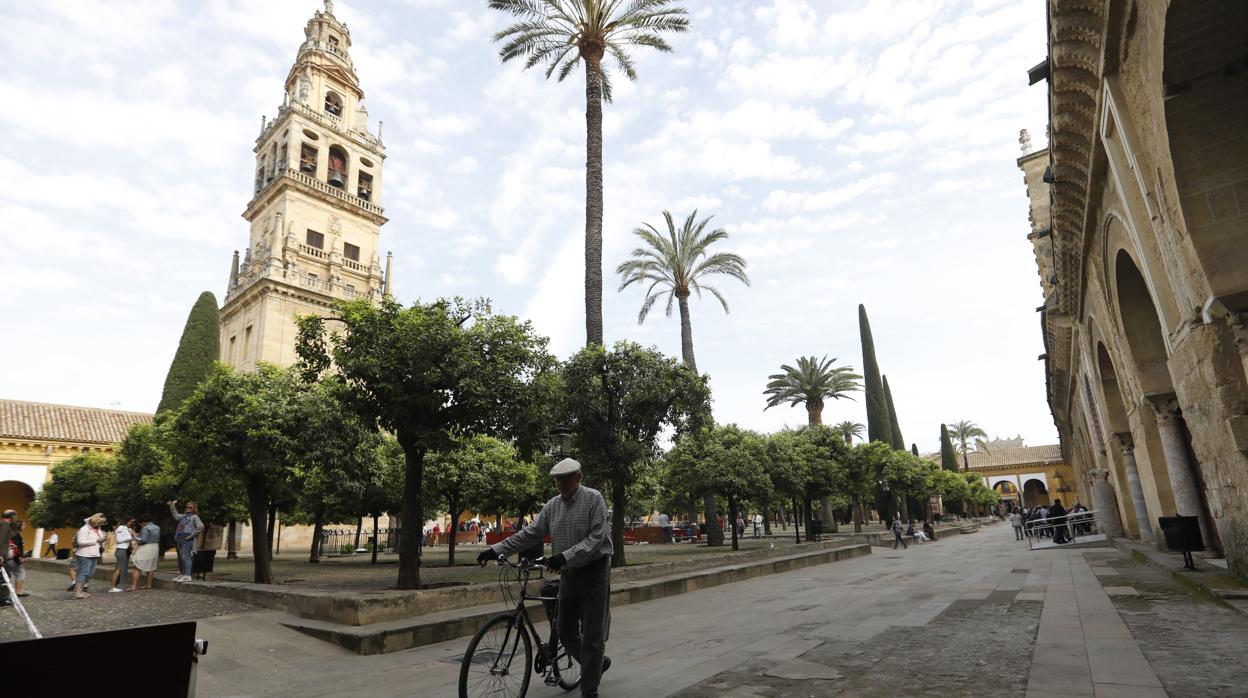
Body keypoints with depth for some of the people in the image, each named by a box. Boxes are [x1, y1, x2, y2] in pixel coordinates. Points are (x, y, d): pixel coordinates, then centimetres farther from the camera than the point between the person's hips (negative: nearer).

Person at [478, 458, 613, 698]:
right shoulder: (552, 505, 4)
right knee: (566, 631, 12)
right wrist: (495, 550, -4)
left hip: (594, 572, -6)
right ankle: (597, 663, 37)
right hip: (569, 574, 6)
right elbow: (530, 534, 4)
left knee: (592, 634, -1)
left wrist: (565, 556, -29)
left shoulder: (594, 499, -12)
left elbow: (596, 537, -19)